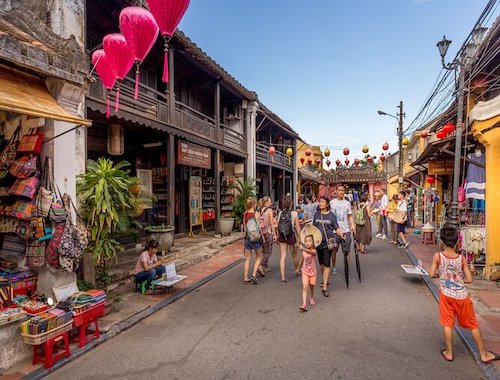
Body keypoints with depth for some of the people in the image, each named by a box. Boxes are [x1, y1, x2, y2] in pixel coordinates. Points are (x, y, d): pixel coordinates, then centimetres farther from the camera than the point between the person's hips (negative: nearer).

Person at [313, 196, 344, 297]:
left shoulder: (332, 215, -1)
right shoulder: (316, 214, 7)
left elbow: (336, 228, 1)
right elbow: (313, 227, 14)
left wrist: (342, 236, -9)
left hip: (328, 241, -4)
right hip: (318, 241, 4)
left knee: (326, 263, -7)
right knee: (321, 263, 15)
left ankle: (324, 287, -6)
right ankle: (326, 280, 36)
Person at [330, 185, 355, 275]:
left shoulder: (347, 203, 8)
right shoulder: (332, 202, 0)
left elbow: (350, 216, 10)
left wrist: (352, 224, -6)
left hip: (346, 230, 2)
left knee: (346, 251, 3)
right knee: (334, 250, 8)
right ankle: (333, 267, 24)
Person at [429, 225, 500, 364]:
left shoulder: (438, 256, -14)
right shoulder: (461, 258, -10)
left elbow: (432, 274, -13)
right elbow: (469, 279, -9)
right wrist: (459, 279, 10)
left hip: (446, 295, -1)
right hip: (462, 296, 1)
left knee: (447, 324, 12)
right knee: (473, 325, 16)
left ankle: (449, 353, 22)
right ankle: (484, 354, 30)